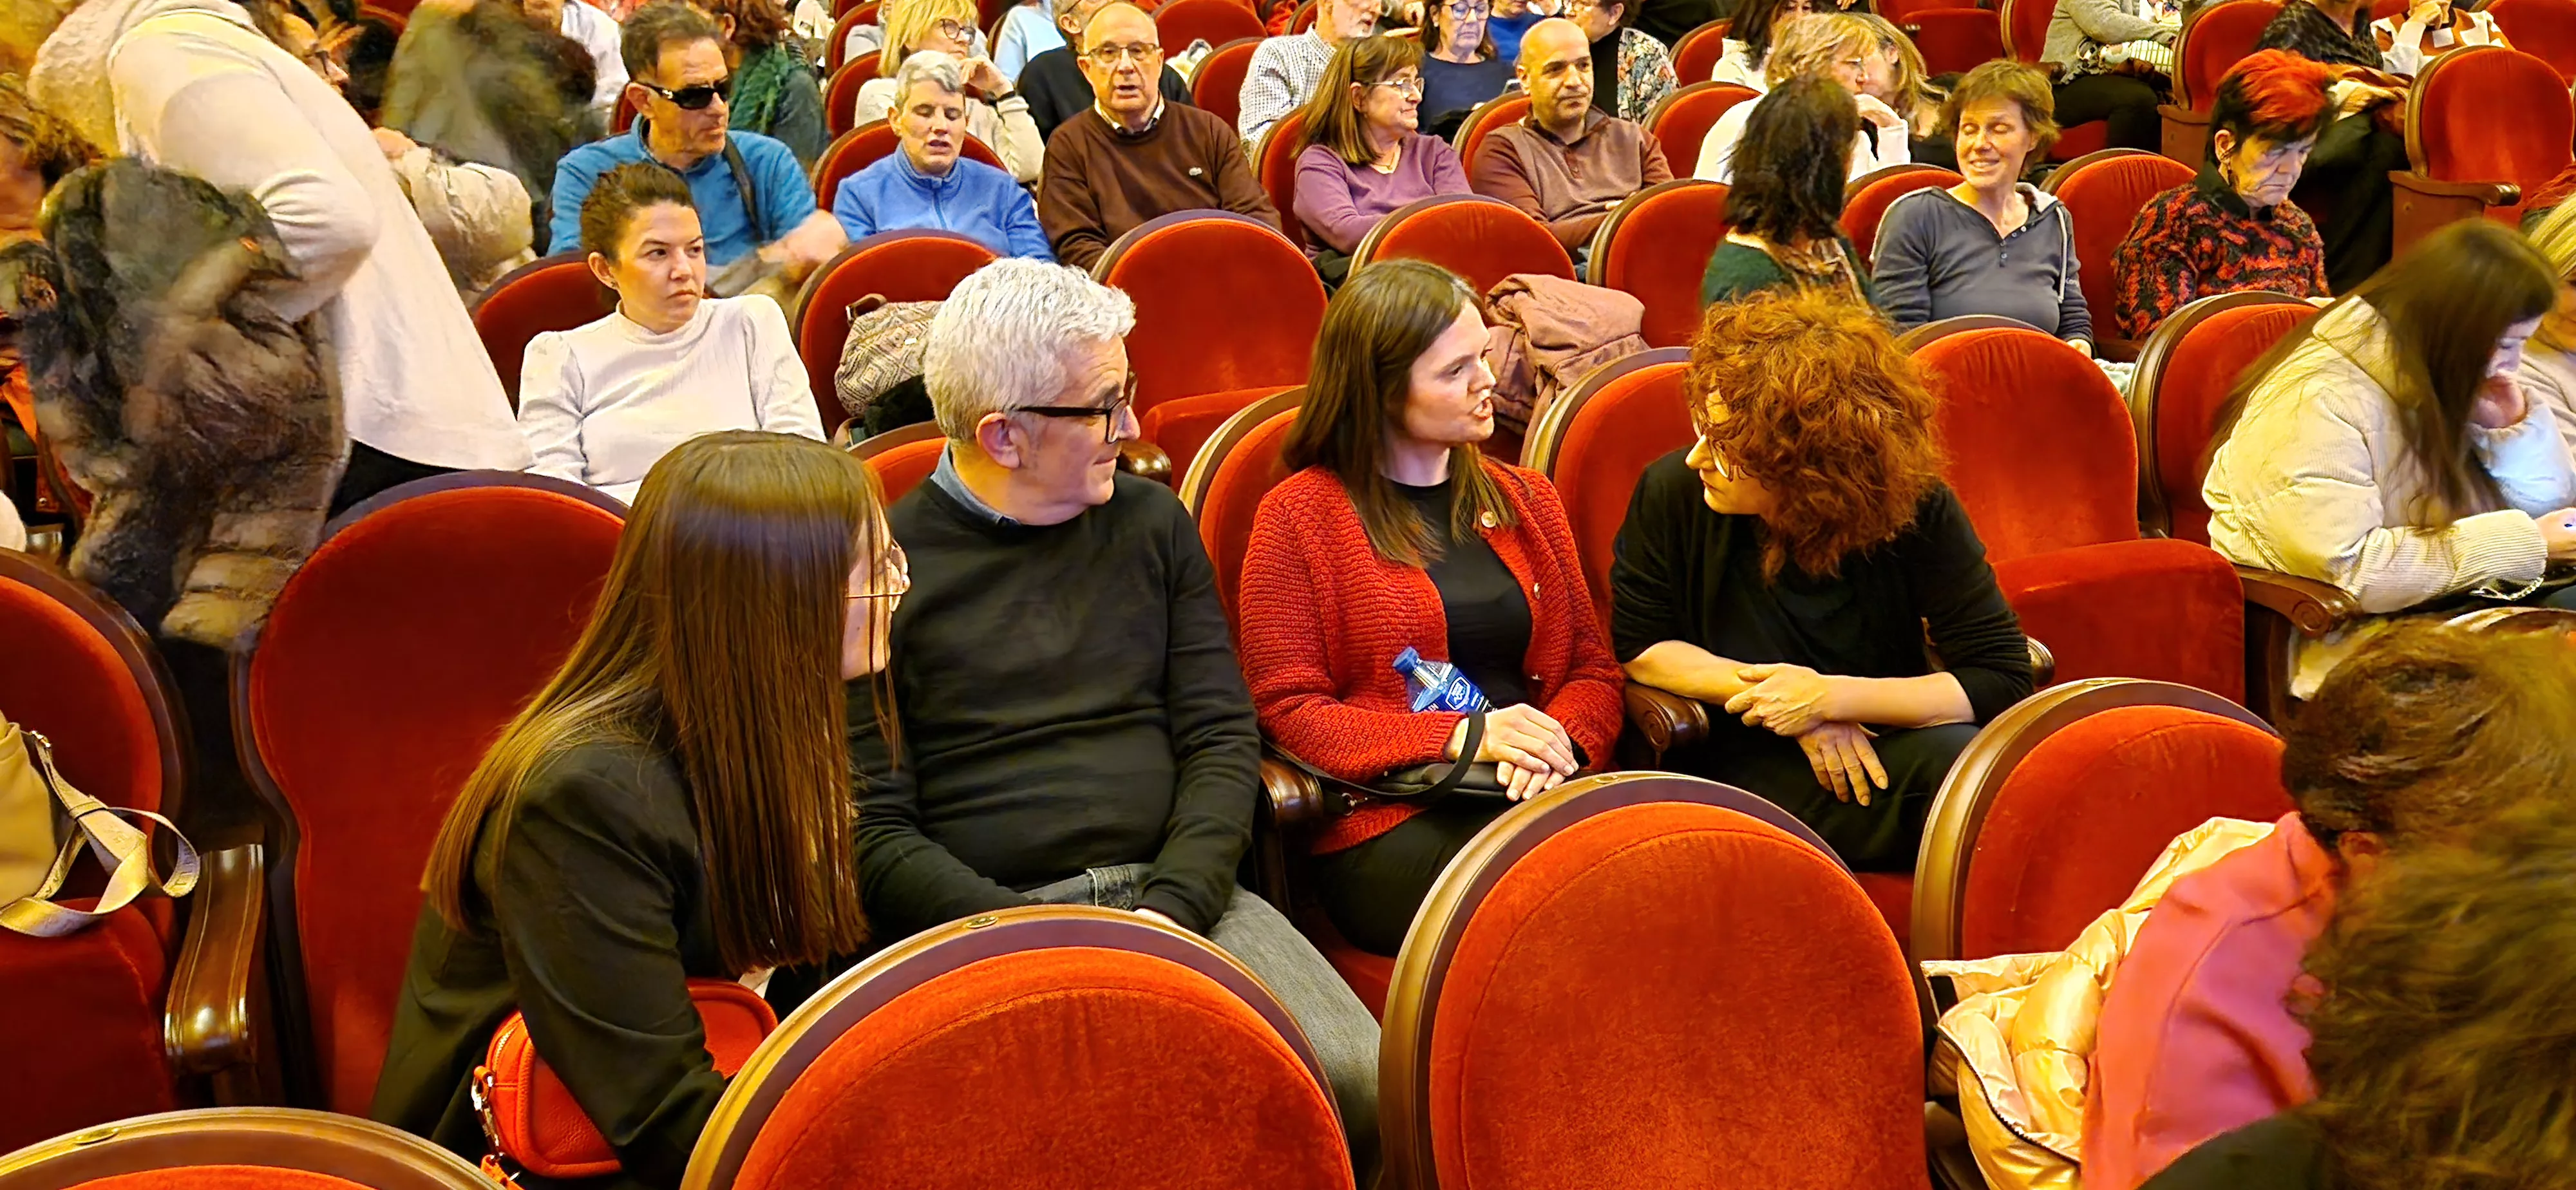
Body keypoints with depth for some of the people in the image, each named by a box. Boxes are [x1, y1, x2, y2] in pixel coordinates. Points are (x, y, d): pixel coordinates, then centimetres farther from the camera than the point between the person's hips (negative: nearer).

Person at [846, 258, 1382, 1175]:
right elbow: (877, 833, -2)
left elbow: (1222, 738, 10)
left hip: (1178, 894, 4)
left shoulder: (1152, 523, 15)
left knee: (1368, 1086, -21)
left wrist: (1176, 909, -8)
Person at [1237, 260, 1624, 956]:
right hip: (1386, 825, -5)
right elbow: (1287, 709, -1)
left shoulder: (1526, 501, 22)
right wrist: (1464, 736, -13)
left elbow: (1593, 667, 18)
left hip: (1538, 795, 5)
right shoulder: (1298, 517, 4)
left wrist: (1560, 741, -7)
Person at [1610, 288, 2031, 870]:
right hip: (1738, 768, -2)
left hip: (1864, 751, 2)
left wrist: (1832, 697, -21)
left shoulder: (1916, 510, -10)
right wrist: (1778, 693, -12)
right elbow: (1638, 645, 1)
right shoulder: (1673, 492, -10)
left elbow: (2004, 680, -11)